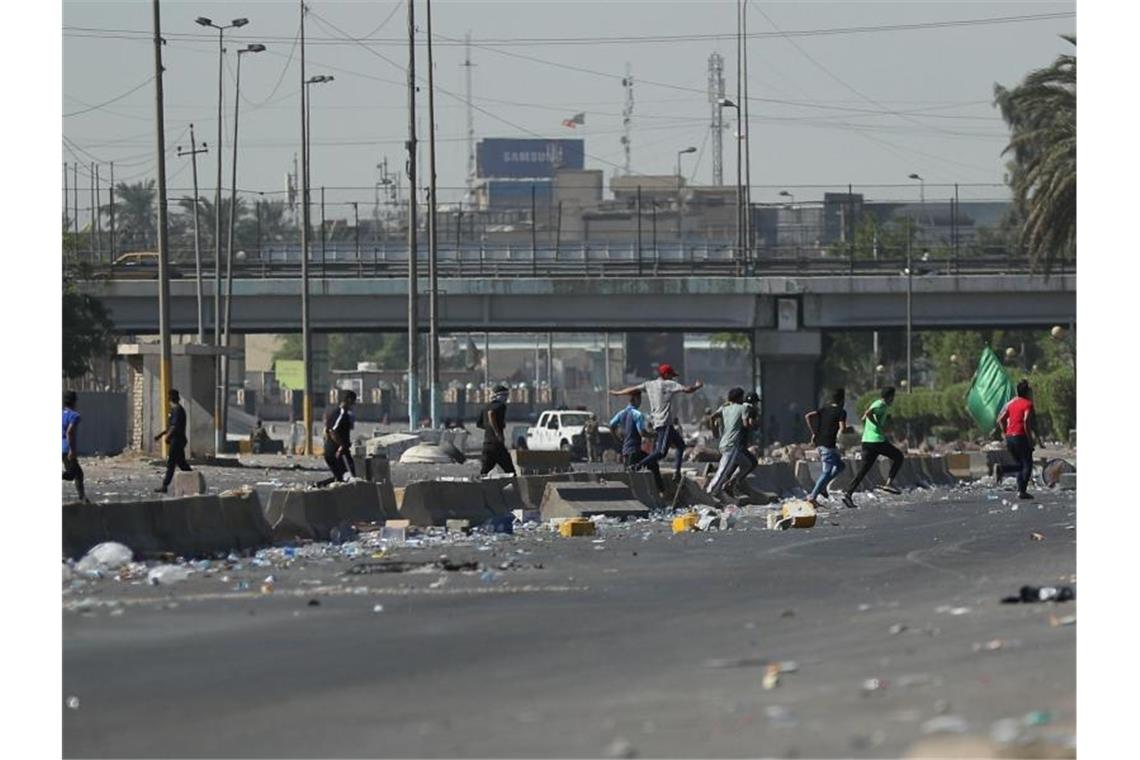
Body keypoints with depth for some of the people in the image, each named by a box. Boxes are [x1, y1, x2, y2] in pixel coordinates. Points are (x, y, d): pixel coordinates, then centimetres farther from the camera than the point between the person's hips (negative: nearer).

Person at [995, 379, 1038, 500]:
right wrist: (1030, 439, -13)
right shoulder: (1028, 404, -8)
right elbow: (1026, 421, -20)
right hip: (1021, 437, -7)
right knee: (1027, 464, 3)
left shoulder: (1011, 403, 13)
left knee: (1020, 465, 17)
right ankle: (1022, 491, -4)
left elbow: (1000, 419, 12)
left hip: (1009, 437, 7)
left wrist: (1005, 434, 17)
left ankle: (1001, 468, -6)